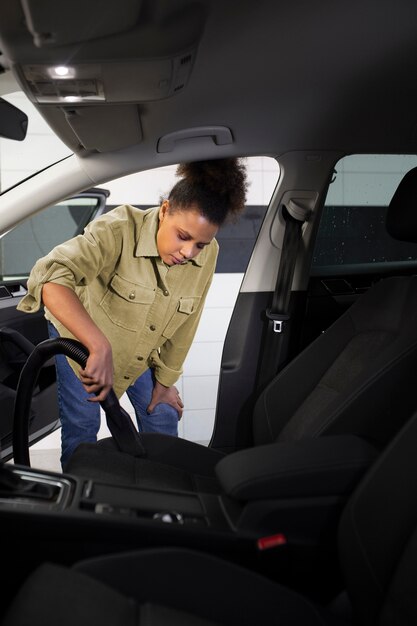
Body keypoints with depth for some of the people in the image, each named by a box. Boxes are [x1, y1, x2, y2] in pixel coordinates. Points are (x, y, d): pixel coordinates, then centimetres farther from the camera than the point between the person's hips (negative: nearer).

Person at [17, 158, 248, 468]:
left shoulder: (208, 254, -20)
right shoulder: (119, 230, -36)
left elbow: (184, 325, -6)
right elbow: (51, 276, -50)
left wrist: (165, 379, 2)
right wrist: (100, 347, -59)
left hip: (144, 349, 4)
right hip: (80, 335, -4)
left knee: (163, 417, 8)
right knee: (81, 426, -3)